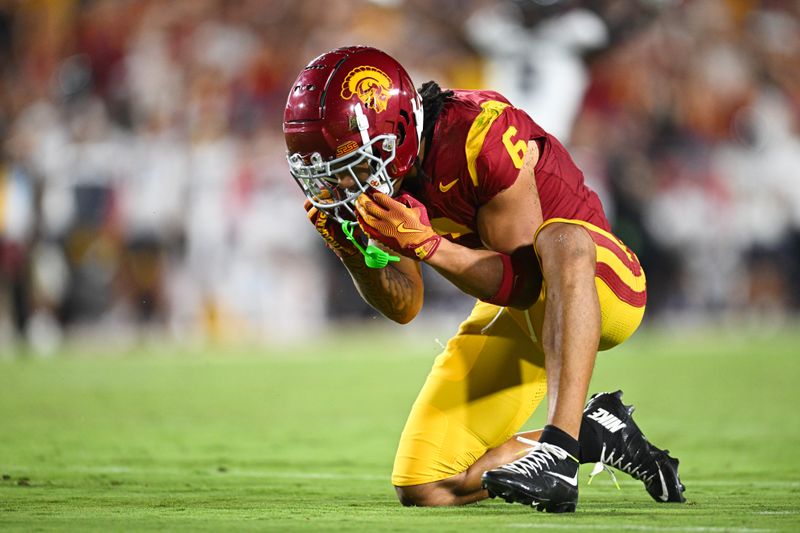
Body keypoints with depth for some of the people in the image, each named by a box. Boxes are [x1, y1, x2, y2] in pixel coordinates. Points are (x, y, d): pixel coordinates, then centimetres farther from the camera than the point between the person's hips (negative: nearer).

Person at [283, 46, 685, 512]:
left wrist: (427, 246, -37)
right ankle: (598, 435, 14)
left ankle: (560, 448, -45)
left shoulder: (480, 134, -29)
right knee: (423, 490, -2)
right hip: (514, 308, 7)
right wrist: (355, 255, -17)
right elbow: (404, 308, 2)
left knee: (559, 238, -43)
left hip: (600, 286, -7)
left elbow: (525, 282, -26)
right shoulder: (379, 172, -6)